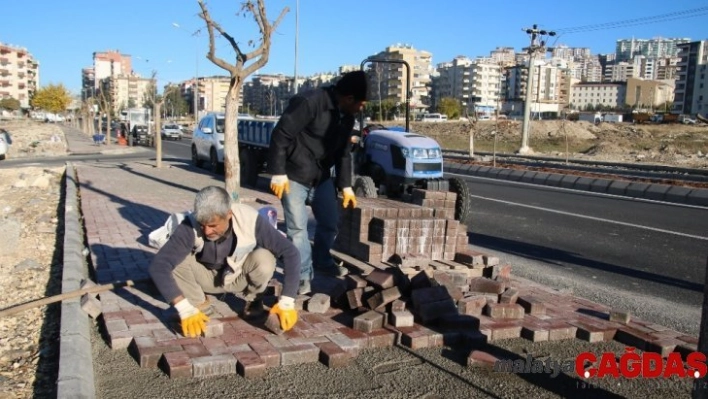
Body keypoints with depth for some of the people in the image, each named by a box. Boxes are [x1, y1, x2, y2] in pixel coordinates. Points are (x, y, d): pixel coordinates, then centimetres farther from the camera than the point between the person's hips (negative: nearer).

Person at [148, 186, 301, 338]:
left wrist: (286, 303, -32)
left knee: (264, 259, -32)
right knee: (178, 260, -29)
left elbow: (291, 253, -28)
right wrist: (185, 309, -40)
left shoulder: (250, 220, -32)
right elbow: (158, 266, -36)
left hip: (241, 276, 0)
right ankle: (199, 305, -2)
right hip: (208, 276, 0)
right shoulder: (191, 226, -33)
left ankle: (253, 301, -1)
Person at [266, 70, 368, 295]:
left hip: (321, 176, 8)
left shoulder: (347, 116, 3)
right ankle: (303, 275, 8)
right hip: (294, 176, -7)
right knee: (297, 227, -6)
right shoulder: (309, 102, -24)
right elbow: (280, 135, -23)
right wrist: (278, 174, -23)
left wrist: (346, 186, 11)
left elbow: (343, 152, 12)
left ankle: (322, 262, 35)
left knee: (330, 222, 13)